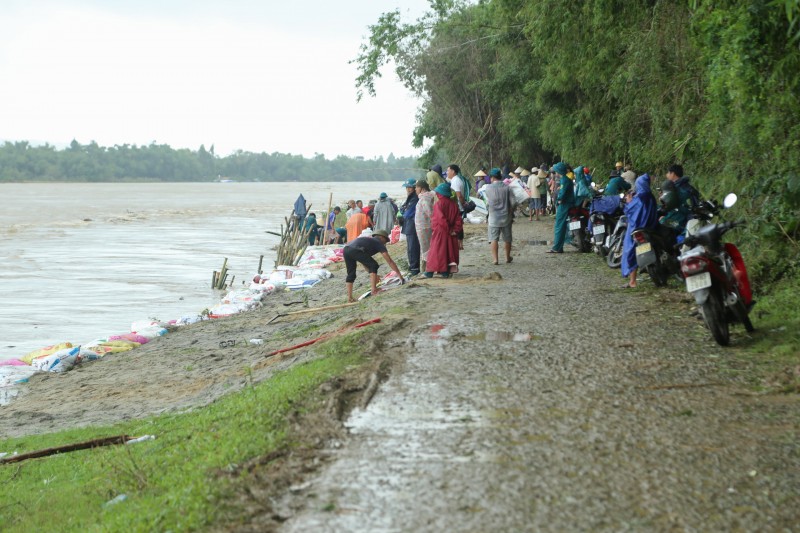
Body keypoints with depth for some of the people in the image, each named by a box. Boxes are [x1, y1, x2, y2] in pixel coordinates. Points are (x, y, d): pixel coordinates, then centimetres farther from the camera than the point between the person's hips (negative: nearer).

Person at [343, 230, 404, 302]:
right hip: (355, 250, -8)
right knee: (374, 265, 5)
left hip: (346, 248, 8)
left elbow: (365, 262, 43)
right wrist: (400, 275, 15)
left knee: (351, 274, 17)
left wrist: (373, 274, 46)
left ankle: (349, 298, 15)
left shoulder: (368, 240, 38)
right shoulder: (379, 243, 17)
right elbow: (390, 261, 13)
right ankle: (374, 290, 0)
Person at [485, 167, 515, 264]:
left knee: (494, 238, 2)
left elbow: (487, 203, 1)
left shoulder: (489, 188, -7)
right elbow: (512, 202, -4)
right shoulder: (507, 187, -4)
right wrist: (509, 212, 10)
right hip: (506, 216, 2)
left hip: (494, 217, -2)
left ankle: (495, 259, -5)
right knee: (507, 238, 14)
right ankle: (508, 257, 24)